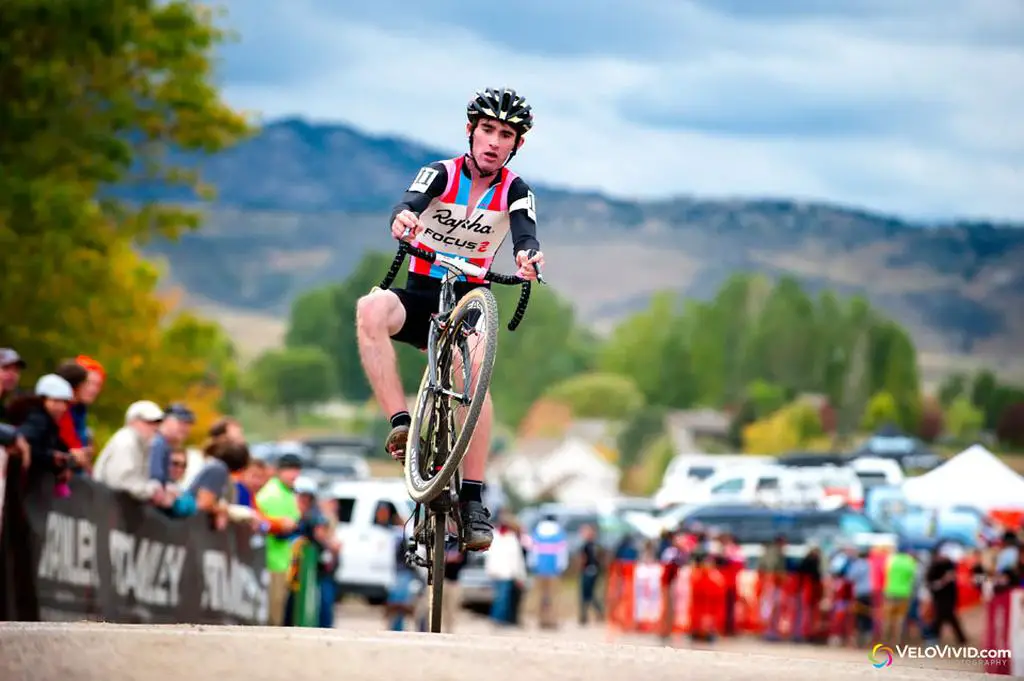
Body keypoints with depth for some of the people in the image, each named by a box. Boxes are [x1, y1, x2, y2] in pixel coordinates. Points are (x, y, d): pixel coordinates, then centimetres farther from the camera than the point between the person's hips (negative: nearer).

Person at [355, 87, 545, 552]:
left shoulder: (515, 191, -2)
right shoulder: (440, 174, -5)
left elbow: (525, 234, -22)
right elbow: (409, 204, -26)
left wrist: (528, 255, -47)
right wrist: (402, 220, -51)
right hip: (419, 295, 0)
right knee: (371, 309, -34)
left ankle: (472, 499, -28)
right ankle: (401, 423, -35)